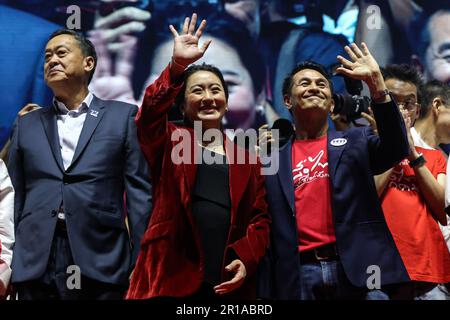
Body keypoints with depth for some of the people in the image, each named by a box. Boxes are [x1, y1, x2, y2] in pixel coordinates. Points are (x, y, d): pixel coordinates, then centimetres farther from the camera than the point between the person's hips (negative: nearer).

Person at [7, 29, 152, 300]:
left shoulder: (123, 116, 8)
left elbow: (139, 191, 3)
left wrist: (142, 264, -4)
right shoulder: (28, 124, 17)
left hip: (100, 260, -2)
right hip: (36, 264, 2)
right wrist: (14, 261, 7)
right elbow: (16, 196, 15)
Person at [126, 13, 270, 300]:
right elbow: (148, 116, -12)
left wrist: (245, 259, -5)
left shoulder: (246, 159, 16)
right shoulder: (170, 142, 9)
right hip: (170, 280, -2)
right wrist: (178, 64, -23)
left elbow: (259, 218, 13)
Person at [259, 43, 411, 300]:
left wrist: (376, 83, -16)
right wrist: (267, 291, 6)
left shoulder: (355, 142, 12)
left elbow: (396, 148, -8)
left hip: (358, 269, -1)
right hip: (300, 275, 1)